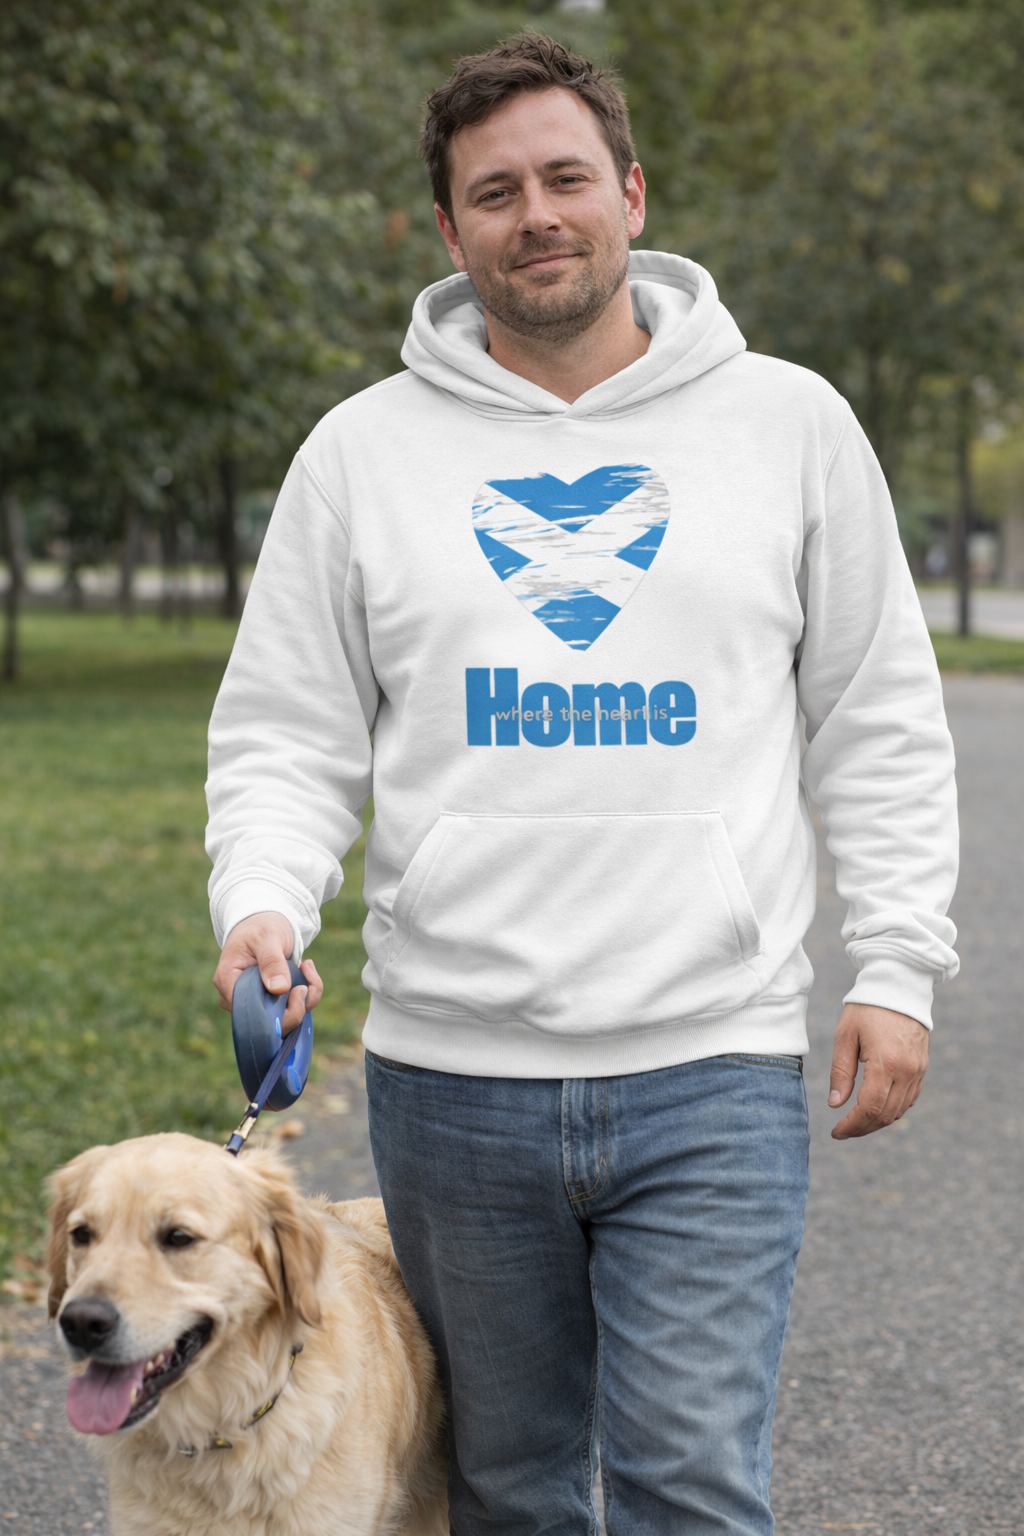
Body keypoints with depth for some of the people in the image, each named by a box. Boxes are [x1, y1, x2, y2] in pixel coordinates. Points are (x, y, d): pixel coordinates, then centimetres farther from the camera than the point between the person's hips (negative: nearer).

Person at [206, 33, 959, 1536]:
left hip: (714, 1072, -1)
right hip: (449, 1074, 2)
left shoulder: (787, 422, 5)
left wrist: (897, 969, 1)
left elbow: (879, 722, 9)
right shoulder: (363, 451, 6)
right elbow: (287, 734, 7)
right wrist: (262, 903, -12)